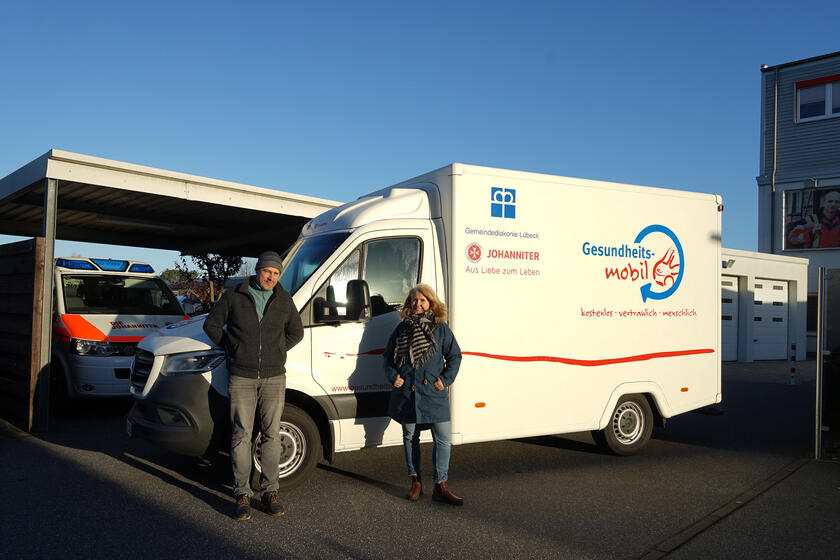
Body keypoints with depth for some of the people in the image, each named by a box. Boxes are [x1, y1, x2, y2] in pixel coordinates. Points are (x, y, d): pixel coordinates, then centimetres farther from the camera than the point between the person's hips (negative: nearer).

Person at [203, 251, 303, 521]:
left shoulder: (284, 301, 8)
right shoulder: (234, 296, 1)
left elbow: (296, 332, 19)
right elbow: (211, 324, 8)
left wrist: (277, 350, 8)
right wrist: (232, 348, 3)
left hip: (274, 378, 2)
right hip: (241, 378, -2)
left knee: (271, 435, 5)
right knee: (241, 436, 0)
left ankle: (270, 491, 15)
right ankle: (242, 494, 9)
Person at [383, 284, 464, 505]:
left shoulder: (441, 329, 4)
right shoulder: (402, 328, 8)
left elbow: (454, 356, 7)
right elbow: (388, 356, 14)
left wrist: (445, 379, -5)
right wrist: (393, 376, -2)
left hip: (434, 392, -1)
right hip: (407, 392, 2)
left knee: (443, 439, -4)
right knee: (410, 437, 11)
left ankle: (441, 487, 7)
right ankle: (415, 482, 26)